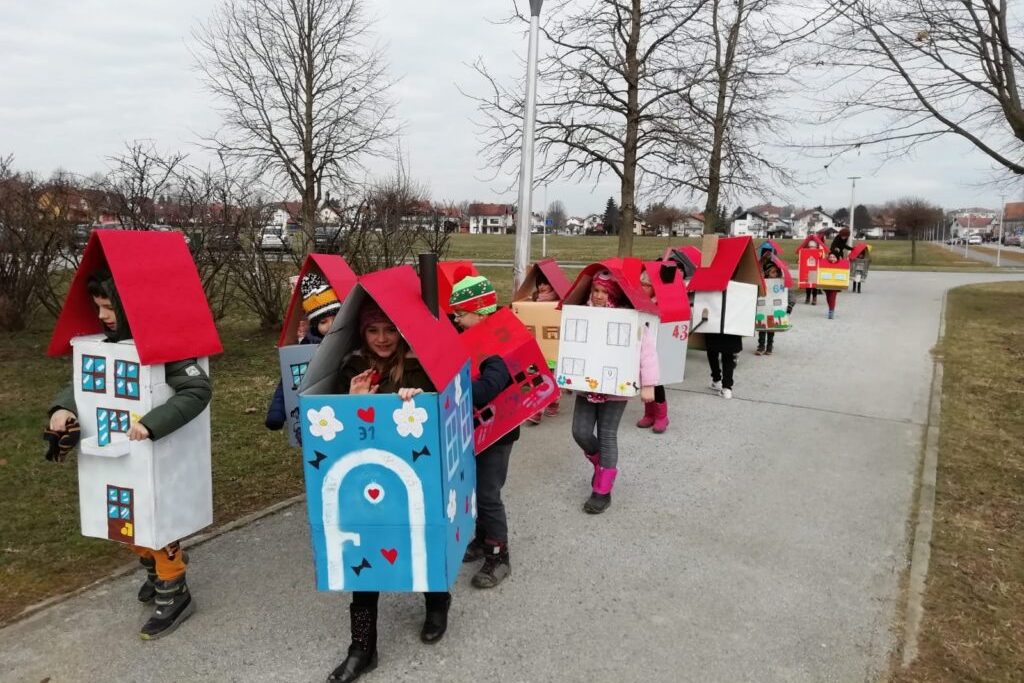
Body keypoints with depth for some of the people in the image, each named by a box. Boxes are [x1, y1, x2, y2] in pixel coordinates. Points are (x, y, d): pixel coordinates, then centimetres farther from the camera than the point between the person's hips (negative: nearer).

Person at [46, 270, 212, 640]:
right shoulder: (110, 343, 2)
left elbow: (198, 390, -34)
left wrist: (151, 423, -43)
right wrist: (62, 407, -16)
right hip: (120, 452, 8)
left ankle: (174, 595, 17)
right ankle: (157, 569, 42)